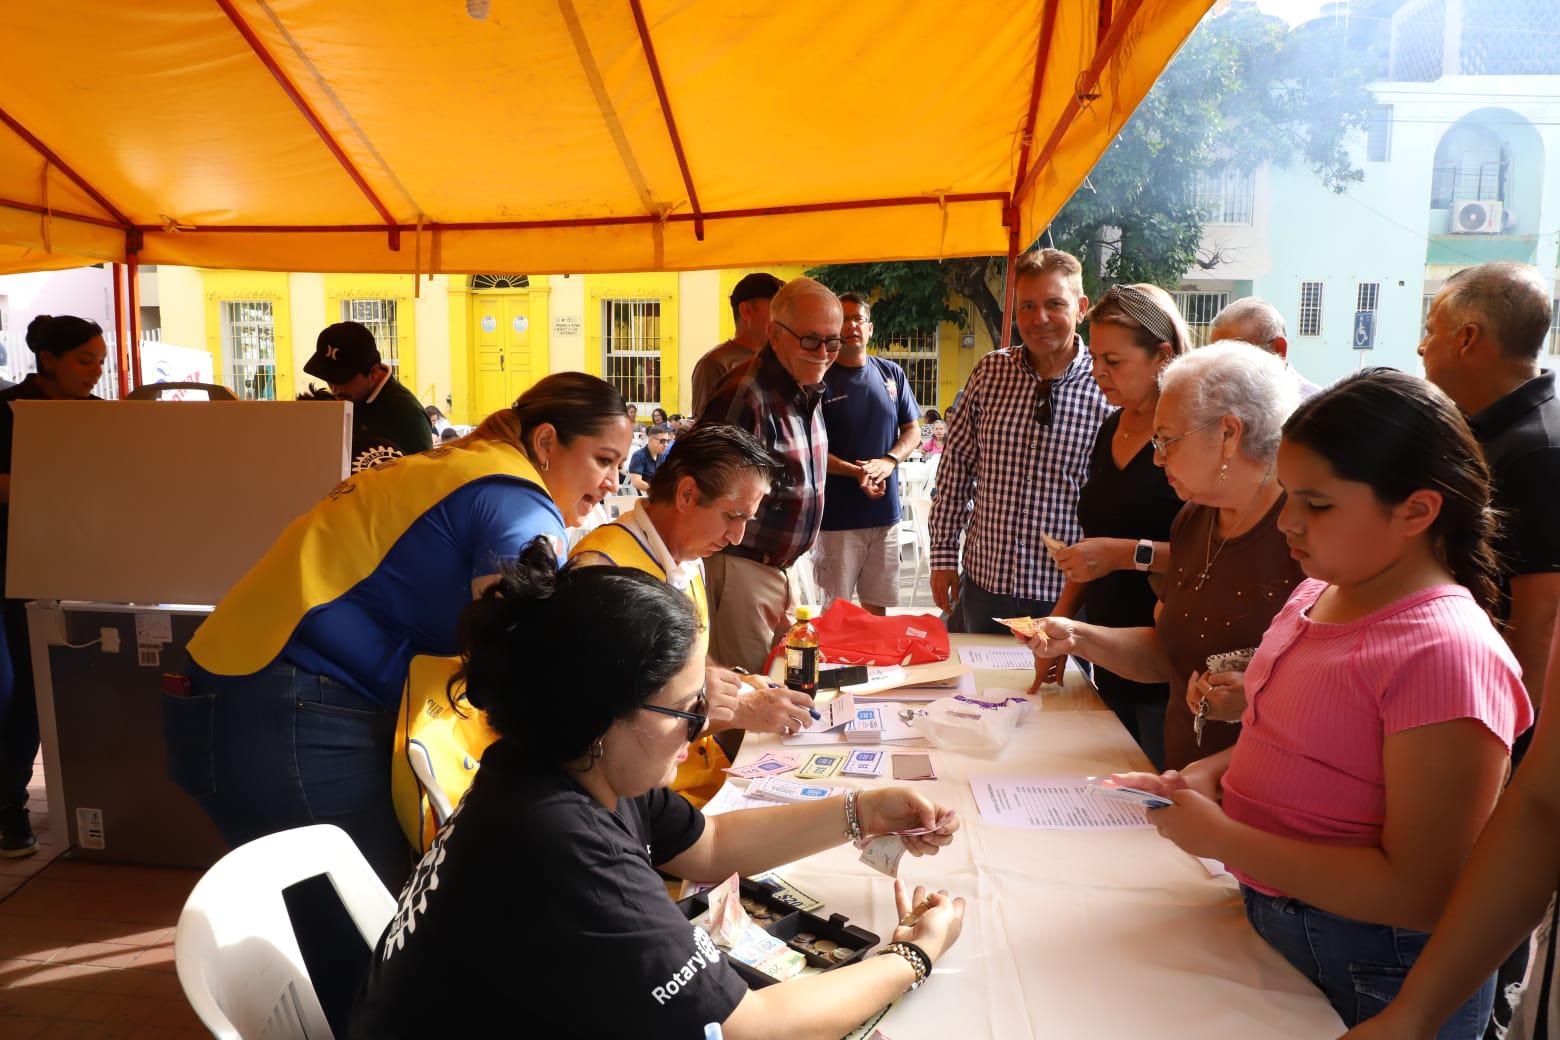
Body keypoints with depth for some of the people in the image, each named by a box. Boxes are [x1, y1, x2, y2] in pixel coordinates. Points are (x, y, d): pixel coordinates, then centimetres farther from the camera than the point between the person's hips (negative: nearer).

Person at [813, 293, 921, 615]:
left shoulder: (891, 374, 9)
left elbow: (912, 430, 11)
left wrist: (889, 461, -10)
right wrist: (856, 472, -21)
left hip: (885, 513, 4)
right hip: (837, 515, -4)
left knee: (877, 604, 13)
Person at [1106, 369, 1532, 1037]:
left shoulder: (1447, 654, -25)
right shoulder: (1318, 592, 1)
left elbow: (1419, 892, -26)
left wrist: (1220, 837, -23)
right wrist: (1209, 775, -4)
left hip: (1372, 982, -7)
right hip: (1268, 928, 7)